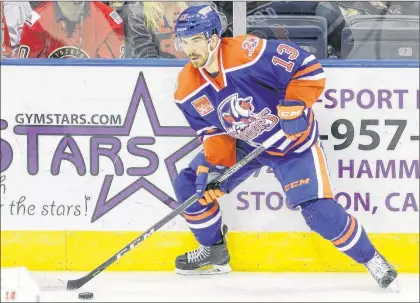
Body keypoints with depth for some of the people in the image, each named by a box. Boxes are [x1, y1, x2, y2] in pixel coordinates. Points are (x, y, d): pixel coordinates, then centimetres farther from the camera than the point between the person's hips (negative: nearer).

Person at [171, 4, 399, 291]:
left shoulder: (250, 53, -33)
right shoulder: (189, 90, -14)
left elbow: (309, 68, -28)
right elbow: (214, 132, -4)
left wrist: (294, 107, -33)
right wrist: (215, 166, -18)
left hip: (293, 140, -6)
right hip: (244, 144, 6)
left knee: (319, 212, -17)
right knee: (190, 184, -2)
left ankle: (372, 259, 4)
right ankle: (214, 251, 20)